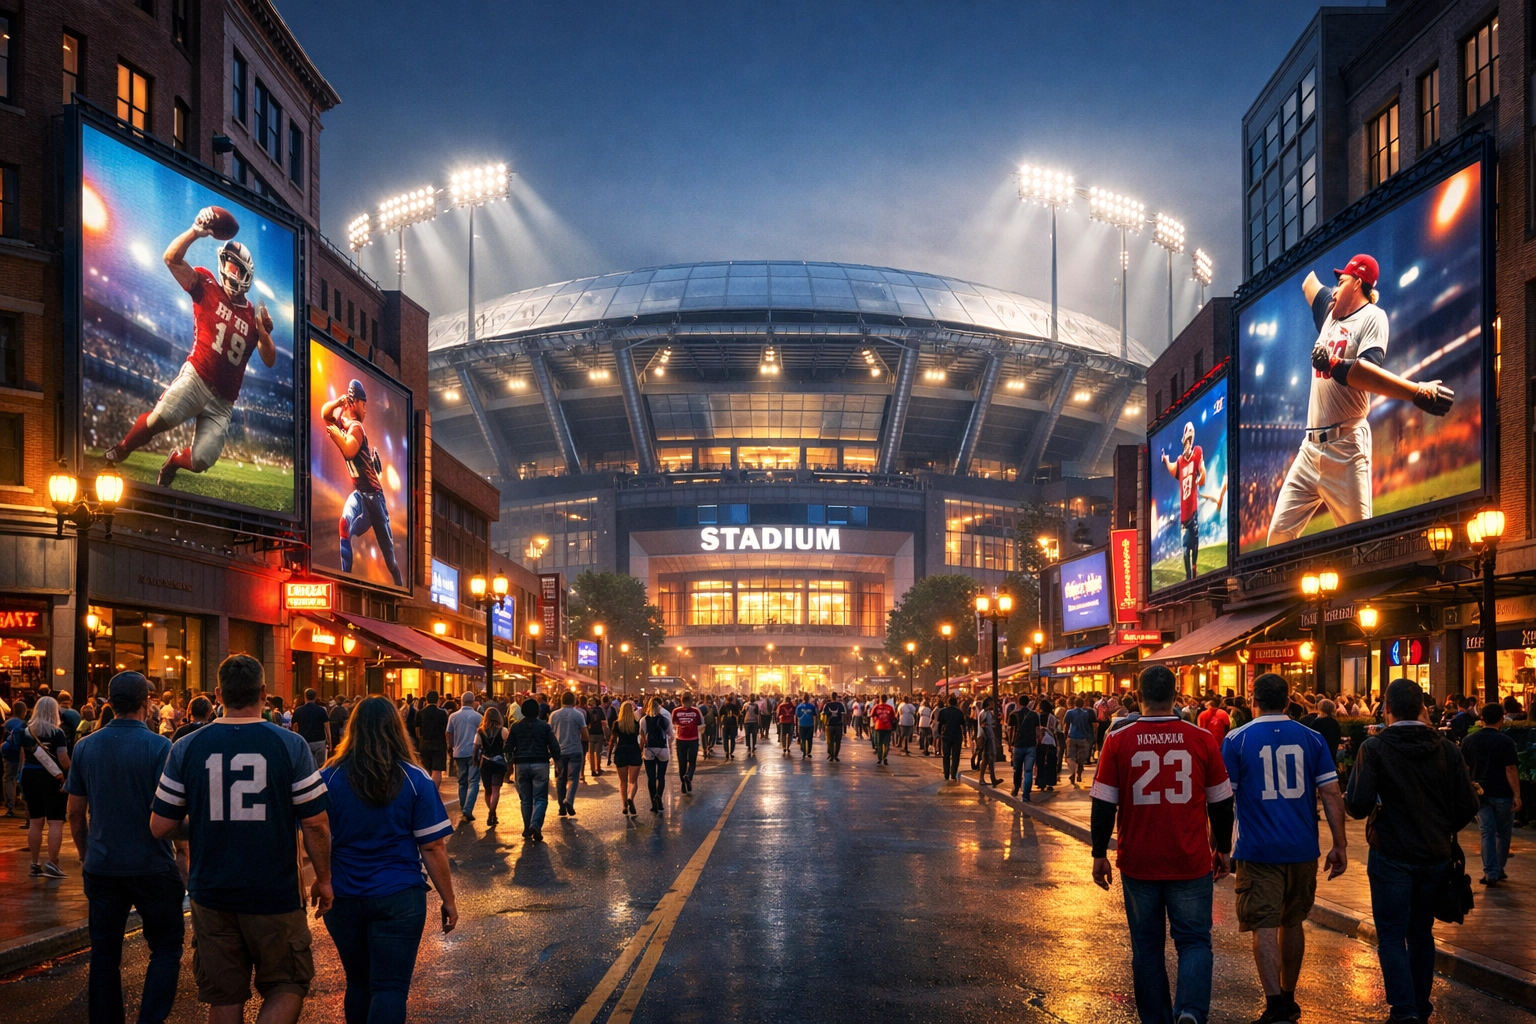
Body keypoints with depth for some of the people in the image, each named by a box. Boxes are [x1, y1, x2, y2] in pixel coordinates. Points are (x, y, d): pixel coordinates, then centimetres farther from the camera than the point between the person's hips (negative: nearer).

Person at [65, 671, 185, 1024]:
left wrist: (85, 855, 18)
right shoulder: (159, 746, -13)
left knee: (104, 954, 13)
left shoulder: (85, 747, 2)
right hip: (151, 866, -4)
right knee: (166, 947, 8)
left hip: (101, 866, 4)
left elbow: (75, 812, 7)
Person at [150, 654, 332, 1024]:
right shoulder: (290, 745, -9)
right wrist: (323, 879, 6)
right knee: (287, 985, 13)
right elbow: (316, 823, -8)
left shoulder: (186, 749, -3)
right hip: (275, 895, -2)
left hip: (212, 893, 2)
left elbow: (160, 827, 0)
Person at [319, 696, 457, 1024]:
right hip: (399, 898, -2)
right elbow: (432, 847, -7)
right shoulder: (415, 779, -6)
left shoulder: (329, 777, -2)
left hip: (343, 898, 3)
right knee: (391, 988, -1)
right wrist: (449, 899, 2)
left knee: (358, 983, 18)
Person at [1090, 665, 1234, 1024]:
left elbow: (1103, 804, -3)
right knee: (1194, 940, 8)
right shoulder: (1201, 739, -5)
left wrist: (1099, 854, 7)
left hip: (1138, 863, 1)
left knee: (1147, 946, 14)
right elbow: (1221, 802, 4)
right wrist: (1222, 849, 17)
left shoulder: (1118, 741, -6)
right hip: (1191, 862, -1)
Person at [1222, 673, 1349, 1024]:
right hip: (1303, 849, 3)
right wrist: (1340, 845, 3)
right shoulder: (1311, 739, 1)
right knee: (1292, 922, 18)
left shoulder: (1236, 740, -5)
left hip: (1259, 850, -3)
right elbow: (1332, 793, -2)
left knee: (1264, 927, -1)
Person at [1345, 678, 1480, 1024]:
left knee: (1392, 934, 4)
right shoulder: (1446, 749, -4)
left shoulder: (1374, 748, -14)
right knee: (1421, 932, 18)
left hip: (1392, 856, -4)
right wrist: (1442, 829, 16)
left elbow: (1358, 806, -20)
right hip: (1436, 855, 4)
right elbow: (1468, 806, -3)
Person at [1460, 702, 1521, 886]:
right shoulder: (1505, 742, -13)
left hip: (1479, 793, 3)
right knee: (1503, 833, 14)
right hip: (1502, 793, -3)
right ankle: (1498, 870, 22)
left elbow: (1465, 768, 9)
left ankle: (1490, 873, -4)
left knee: (1487, 833, 4)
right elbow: (1511, 770, -16)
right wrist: (1517, 795, -13)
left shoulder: (1468, 740, 2)